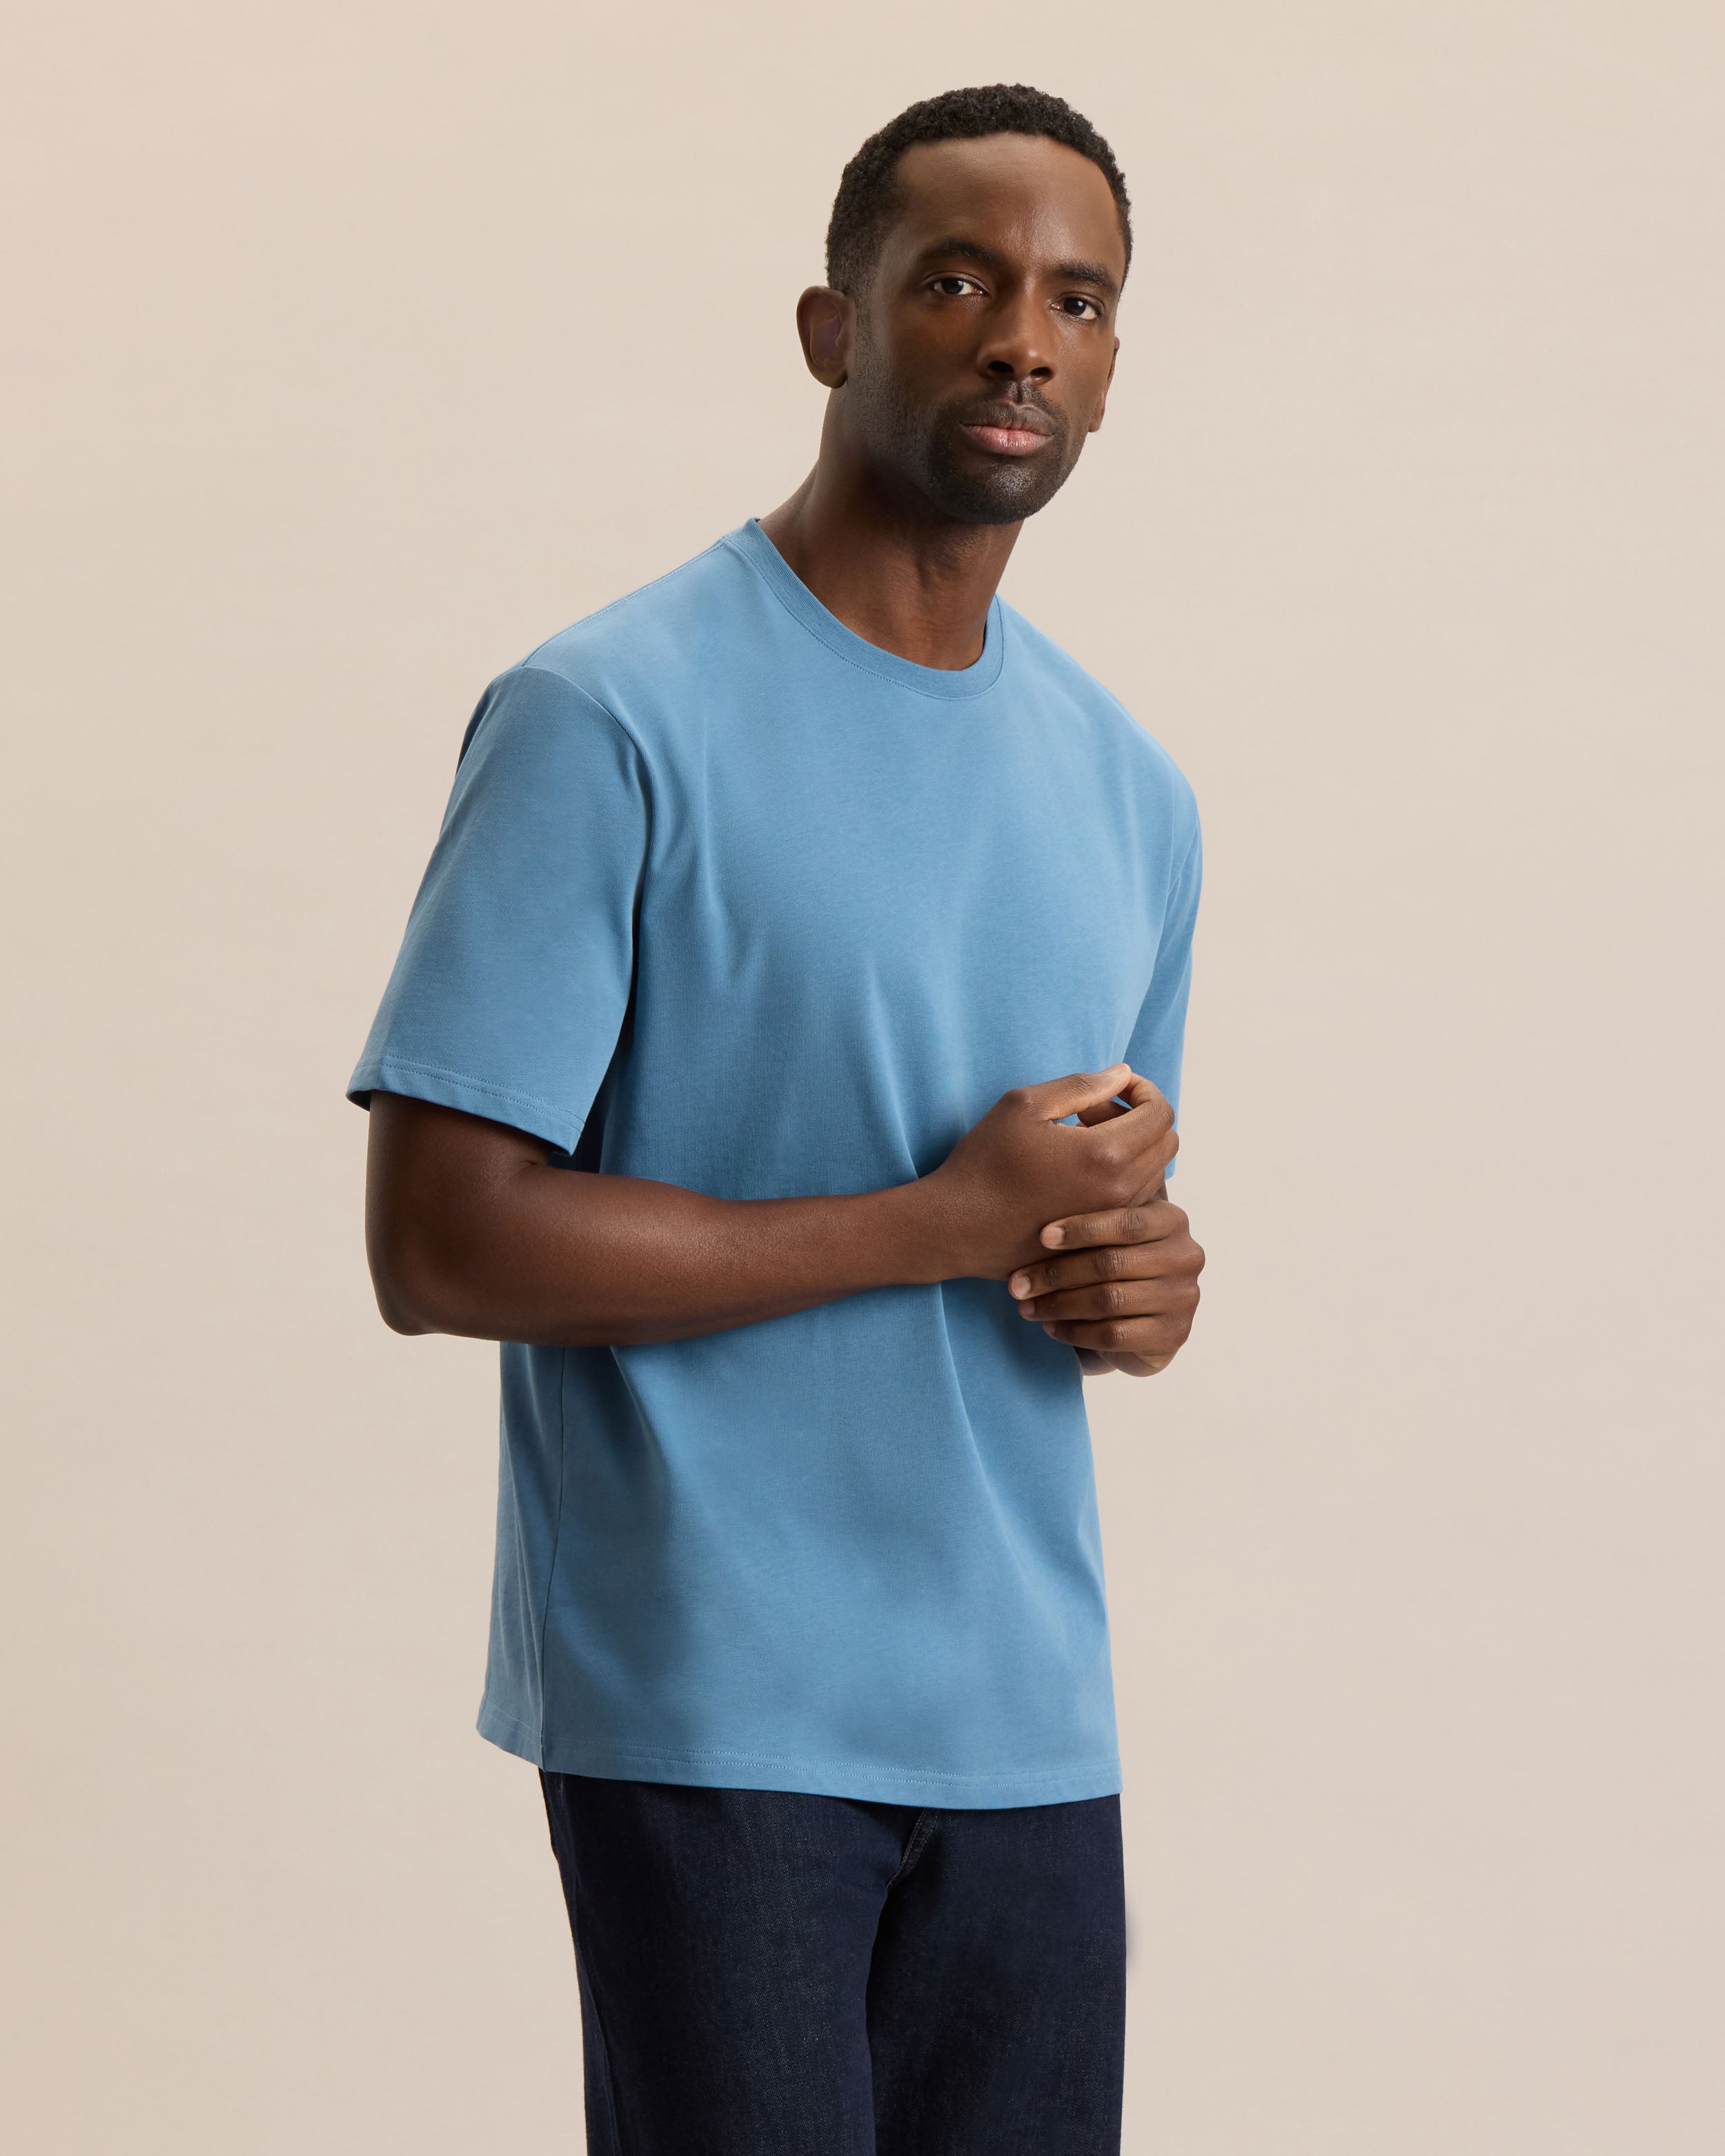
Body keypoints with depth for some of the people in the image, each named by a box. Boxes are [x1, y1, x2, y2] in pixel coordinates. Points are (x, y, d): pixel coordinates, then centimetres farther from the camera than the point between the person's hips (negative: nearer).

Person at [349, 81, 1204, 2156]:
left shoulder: (1131, 794, 13)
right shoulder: (611, 718, -9)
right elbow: (440, 1242, -15)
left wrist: (1142, 1281, -3)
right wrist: (949, 1222, -15)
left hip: (1033, 1724, 6)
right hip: (711, 1713, -6)